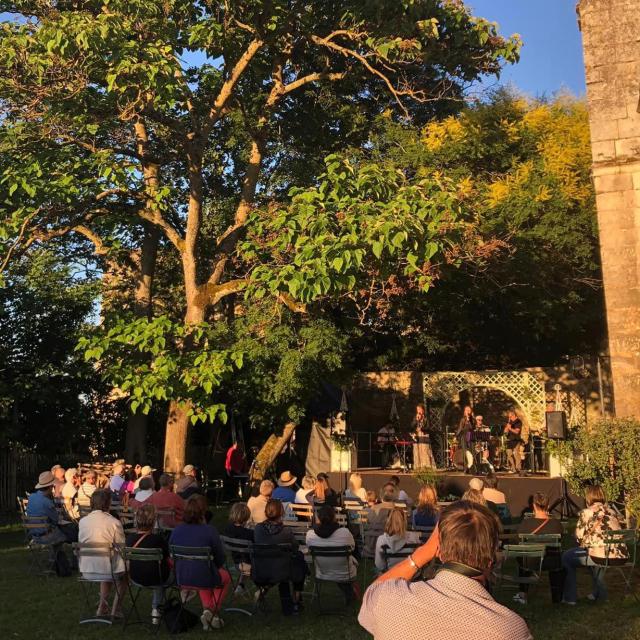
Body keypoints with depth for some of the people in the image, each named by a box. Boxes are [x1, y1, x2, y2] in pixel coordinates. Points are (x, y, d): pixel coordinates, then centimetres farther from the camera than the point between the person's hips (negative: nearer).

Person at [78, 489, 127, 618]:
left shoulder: (83, 521, -5)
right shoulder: (115, 522, -16)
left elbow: (80, 544, 8)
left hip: (86, 570, 4)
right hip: (107, 569, -4)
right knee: (124, 573, 28)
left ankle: (103, 606, 30)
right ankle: (116, 609, 24)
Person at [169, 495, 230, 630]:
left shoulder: (176, 530, -7)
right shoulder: (209, 530, -18)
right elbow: (221, 559, -8)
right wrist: (216, 564, 15)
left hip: (181, 579, 4)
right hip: (204, 579, -4)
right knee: (225, 576, 30)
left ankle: (207, 609, 30)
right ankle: (213, 613, 24)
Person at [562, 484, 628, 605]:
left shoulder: (587, 513, -2)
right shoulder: (611, 511, 17)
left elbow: (579, 537, -1)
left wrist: (584, 543, 22)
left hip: (602, 556, -7)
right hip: (621, 556, 7)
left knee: (566, 557, 15)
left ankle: (570, 597, 19)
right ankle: (599, 593, 41)